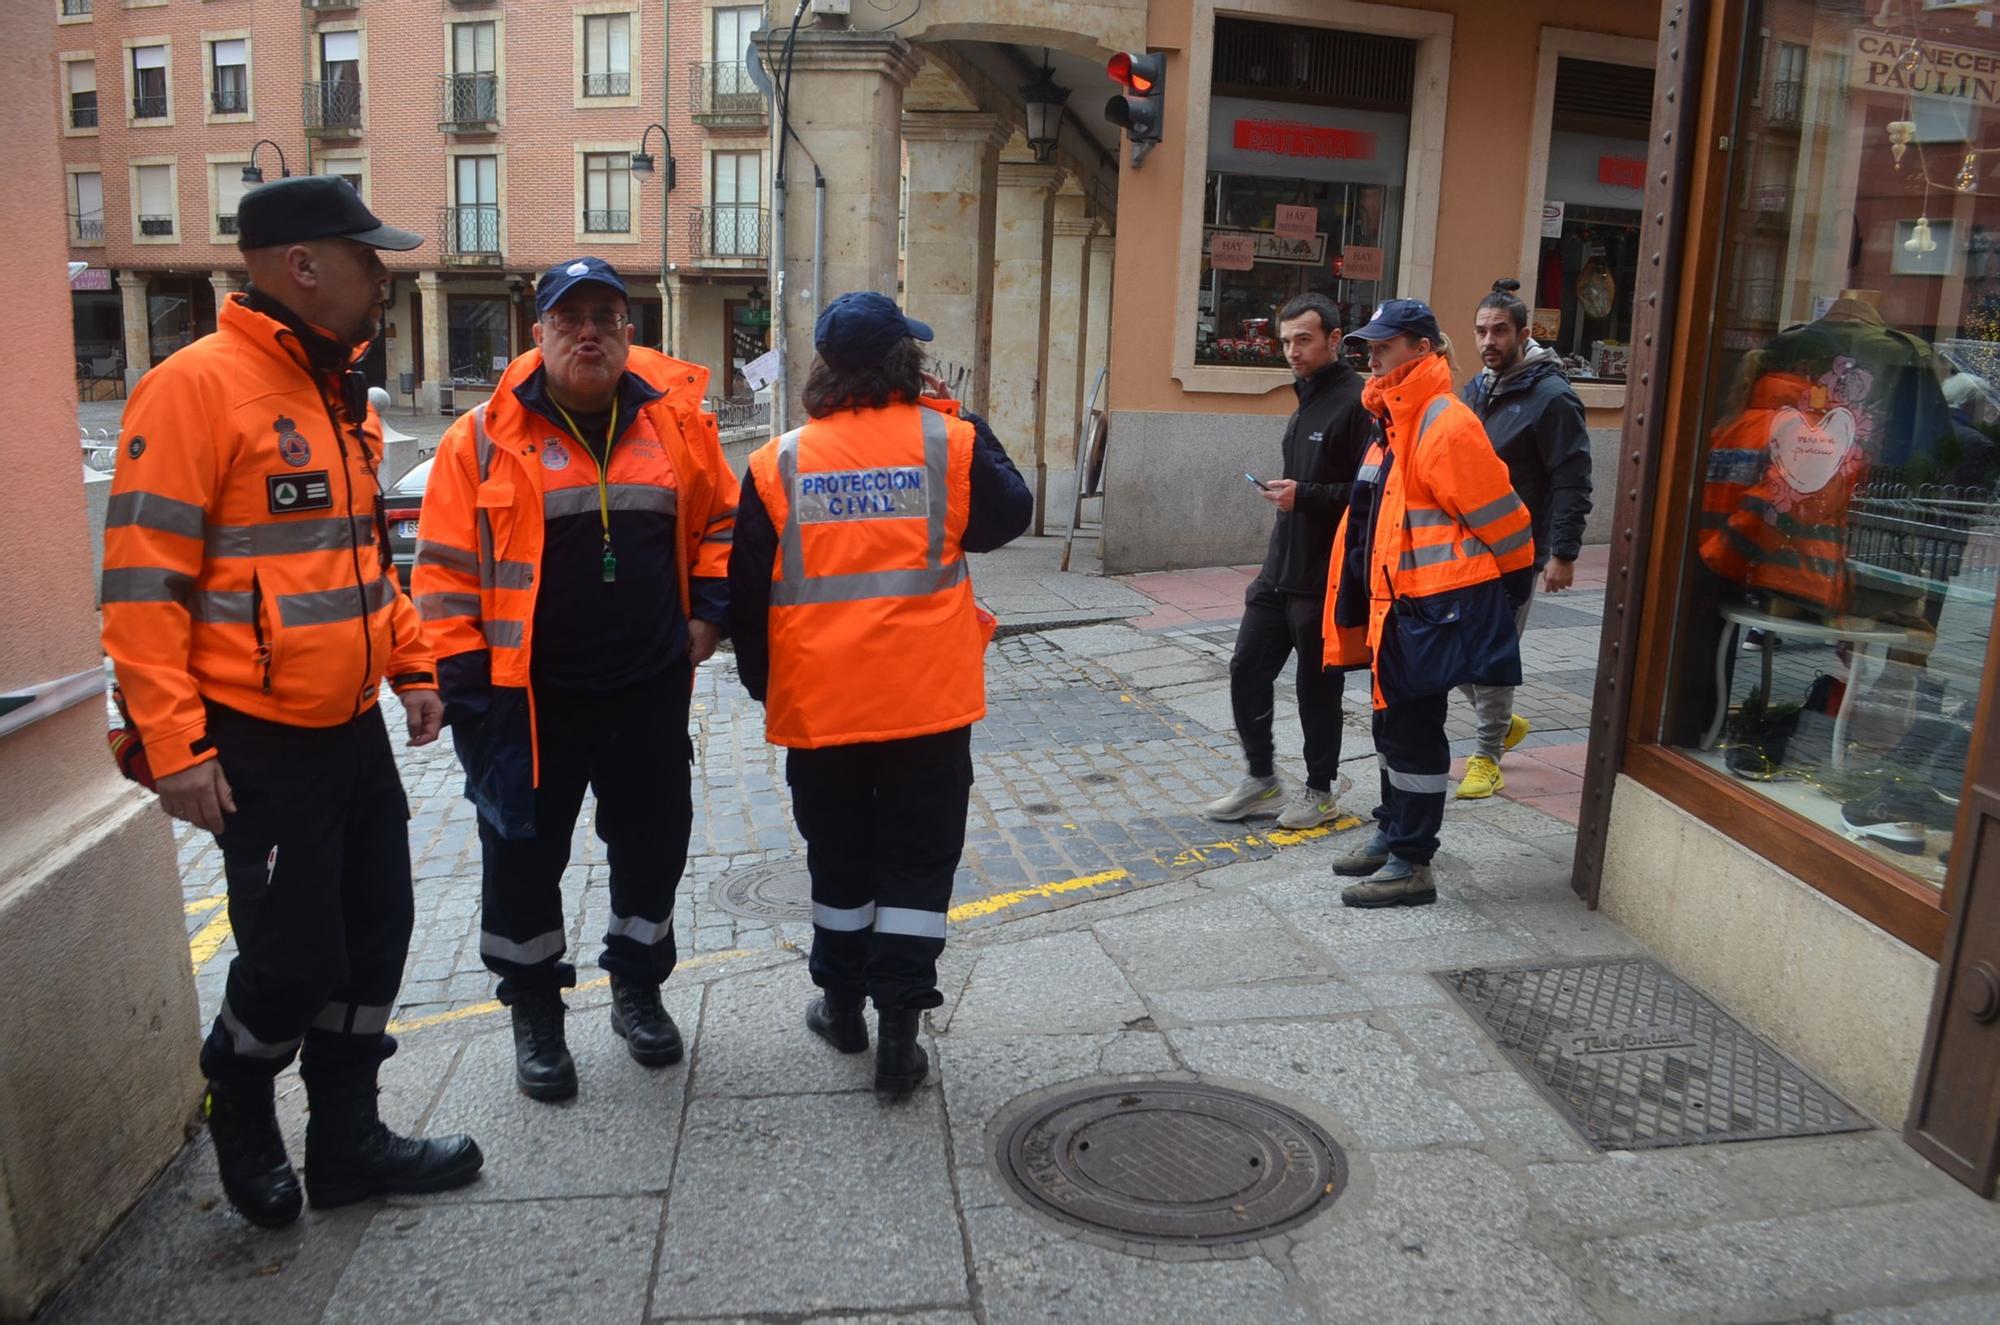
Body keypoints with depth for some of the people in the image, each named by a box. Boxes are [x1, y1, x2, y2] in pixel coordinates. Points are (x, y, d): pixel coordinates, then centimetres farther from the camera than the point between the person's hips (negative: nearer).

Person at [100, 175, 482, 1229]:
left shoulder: (343, 397, 12)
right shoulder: (197, 387, -14)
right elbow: (143, 585, -17)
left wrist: (412, 666, 14)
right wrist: (174, 747, -19)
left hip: (354, 729, 8)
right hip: (260, 744, -8)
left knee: (373, 937, 13)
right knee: (293, 957, 1)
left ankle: (346, 1140, 30)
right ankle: (239, 1109, 32)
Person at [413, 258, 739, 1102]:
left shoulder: (676, 420, 1)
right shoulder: (486, 438, -6)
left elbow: (721, 518, 15)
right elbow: (446, 567, -4)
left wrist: (709, 609, 5)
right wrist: (463, 676, -8)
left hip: (650, 688, 2)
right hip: (528, 694, -2)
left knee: (653, 843, 14)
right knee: (524, 855, 8)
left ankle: (638, 987, 37)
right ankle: (533, 1010, 29)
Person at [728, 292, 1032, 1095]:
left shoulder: (780, 463, -1)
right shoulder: (948, 443, -6)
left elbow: (748, 591, 3)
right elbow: (1007, 518, 10)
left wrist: (763, 682, 17)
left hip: (818, 701, 2)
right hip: (928, 697, -1)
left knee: (839, 855, 18)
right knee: (916, 861, 8)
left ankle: (843, 1005, 32)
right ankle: (897, 1029, 8)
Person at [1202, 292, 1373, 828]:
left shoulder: (1356, 403, -14)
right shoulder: (1306, 402, 15)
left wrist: (1305, 496, -22)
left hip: (1324, 579, -8)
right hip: (1278, 573, 9)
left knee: (1318, 685, 4)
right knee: (1247, 671, 9)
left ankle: (1321, 792, 21)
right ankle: (1261, 780, 24)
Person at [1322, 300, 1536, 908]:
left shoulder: (1446, 425, -18)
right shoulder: (1394, 422, 12)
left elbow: (1498, 513, -15)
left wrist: (1515, 582, -3)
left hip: (1436, 605, -9)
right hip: (1395, 601, 9)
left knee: (1414, 730, -2)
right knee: (1391, 721, 19)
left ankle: (1411, 864, 9)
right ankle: (1392, 833, 34)